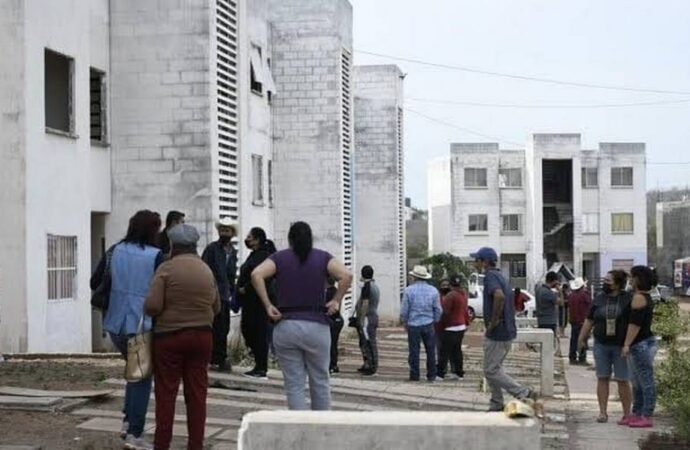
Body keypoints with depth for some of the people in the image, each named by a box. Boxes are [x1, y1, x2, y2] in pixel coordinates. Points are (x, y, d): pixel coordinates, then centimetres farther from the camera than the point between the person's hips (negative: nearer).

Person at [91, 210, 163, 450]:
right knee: (142, 376, 8)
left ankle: (128, 421, 19)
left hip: (115, 323, 5)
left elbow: (95, 282, 6)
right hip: (142, 324, -5)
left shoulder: (115, 251, 1)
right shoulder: (156, 256, -12)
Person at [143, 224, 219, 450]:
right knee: (197, 393, 8)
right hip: (202, 336, 4)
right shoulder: (206, 270, 6)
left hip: (169, 336, -4)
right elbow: (216, 307, 11)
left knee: (166, 393, 4)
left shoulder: (166, 268, -10)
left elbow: (152, 306, -17)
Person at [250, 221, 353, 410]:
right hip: (317, 326, 0)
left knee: (294, 385, 5)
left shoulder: (279, 258, 6)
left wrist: (267, 305, -7)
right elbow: (346, 275, -10)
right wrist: (336, 301, 0)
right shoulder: (323, 258, 5)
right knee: (320, 382, 14)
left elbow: (256, 275, -12)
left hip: (285, 327, 0)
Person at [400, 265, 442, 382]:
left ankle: (414, 375, 9)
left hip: (413, 325, -2)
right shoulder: (433, 290, 1)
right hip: (428, 325, 2)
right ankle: (431, 375, 12)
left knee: (414, 351, 6)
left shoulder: (409, 290, -7)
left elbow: (404, 311, -4)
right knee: (430, 351, 9)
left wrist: (405, 323, 11)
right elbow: (438, 310, 4)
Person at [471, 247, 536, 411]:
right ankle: (497, 405, 20)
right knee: (493, 368, 16)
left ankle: (525, 394, -4)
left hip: (497, 334, -10)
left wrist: (493, 322, -26)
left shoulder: (491, 276, -16)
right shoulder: (500, 276, 16)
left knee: (491, 371, -3)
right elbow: (508, 302, 25)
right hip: (507, 331, 10)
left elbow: (499, 296, -36)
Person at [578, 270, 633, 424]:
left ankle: (626, 414, 10)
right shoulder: (599, 299, 6)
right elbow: (589, 320, 12)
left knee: (622, 381, 1)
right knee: (602, 378, 4)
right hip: (601, 345, 3)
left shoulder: (628, 299, -5)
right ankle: (603, 412, 10)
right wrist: (581, 338, 9)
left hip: (621, 346, -3)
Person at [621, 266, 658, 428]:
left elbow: (635, 323, -20)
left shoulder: (639, 298, -14)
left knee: (646, 383, -6)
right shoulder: (647, 297, 17)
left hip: (641, 345, -11)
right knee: (637, 383, 15)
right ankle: (637, 414, 21)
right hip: (643, 343, 11)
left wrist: (627, 344, -22)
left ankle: (647, 418, -4)